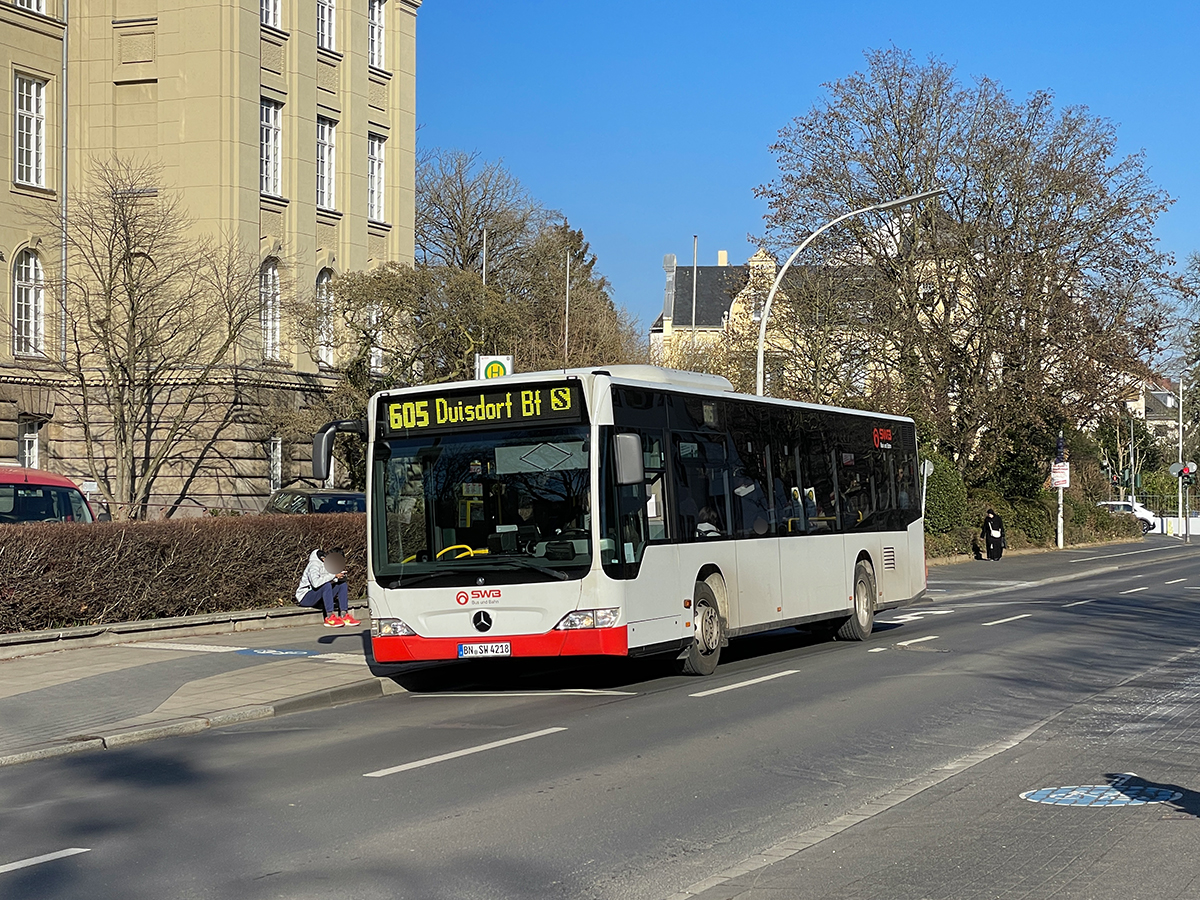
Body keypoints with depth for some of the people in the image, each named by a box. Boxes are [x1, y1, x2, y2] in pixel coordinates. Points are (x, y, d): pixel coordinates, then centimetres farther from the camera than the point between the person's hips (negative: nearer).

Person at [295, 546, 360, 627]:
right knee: (326, 585, -33)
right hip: (305, 597, -9)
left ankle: (344, 615, -14)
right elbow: (315, 583, -38)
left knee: (343, 584, -4)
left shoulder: (330, 565, 4)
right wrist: (333, 575, -34)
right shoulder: (314, 565, -22)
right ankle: (329, 617, -34)